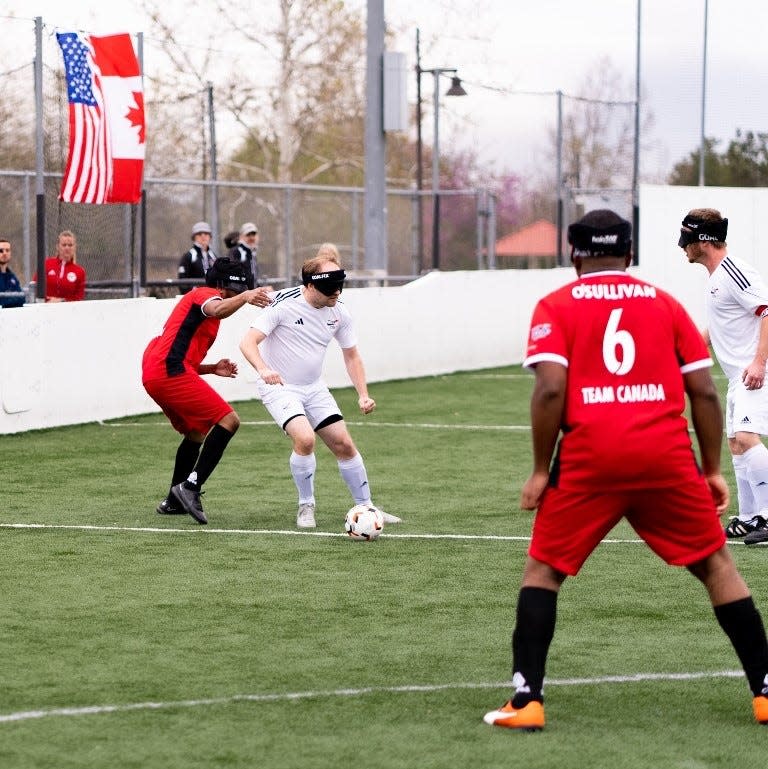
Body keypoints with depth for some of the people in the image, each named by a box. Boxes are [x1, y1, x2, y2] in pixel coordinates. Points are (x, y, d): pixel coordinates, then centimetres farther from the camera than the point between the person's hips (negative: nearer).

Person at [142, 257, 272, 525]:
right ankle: (191, 486, -20)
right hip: (171, 371, -11)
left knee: (196, 432, 26)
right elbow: (218, 310, -26)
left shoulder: (194, 299, 31)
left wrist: (213, 369, 20)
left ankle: (173, 501, 32)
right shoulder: (206, 294, 1)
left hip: (152, 375, 11)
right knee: (228, 420, -15)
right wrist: (245, 297, -41)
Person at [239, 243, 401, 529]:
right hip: (278, 386, -6)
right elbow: (248, 341, -25)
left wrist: (363, 395, -2)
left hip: (313, 388, 6)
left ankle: (365, 507, 17)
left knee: (344, 444, 1)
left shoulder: (339, 313, -5)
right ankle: (306, 507, -8)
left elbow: (351, 355, 9)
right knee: (305, 438, -26)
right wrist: (263, 369, -44)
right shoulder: (285, 304, -21)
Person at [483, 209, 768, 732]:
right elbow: (704, 392, 9)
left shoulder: (556, 307, 6)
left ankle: (527, 700, 5)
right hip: (667, 457, 2)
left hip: (588, 461, -1)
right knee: (717, 565, 14)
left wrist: (541, 470, 0)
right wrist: (713, 470, 15)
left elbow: (551, 389, -7)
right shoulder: (664, 303, 14)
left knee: (542, 570, 13)